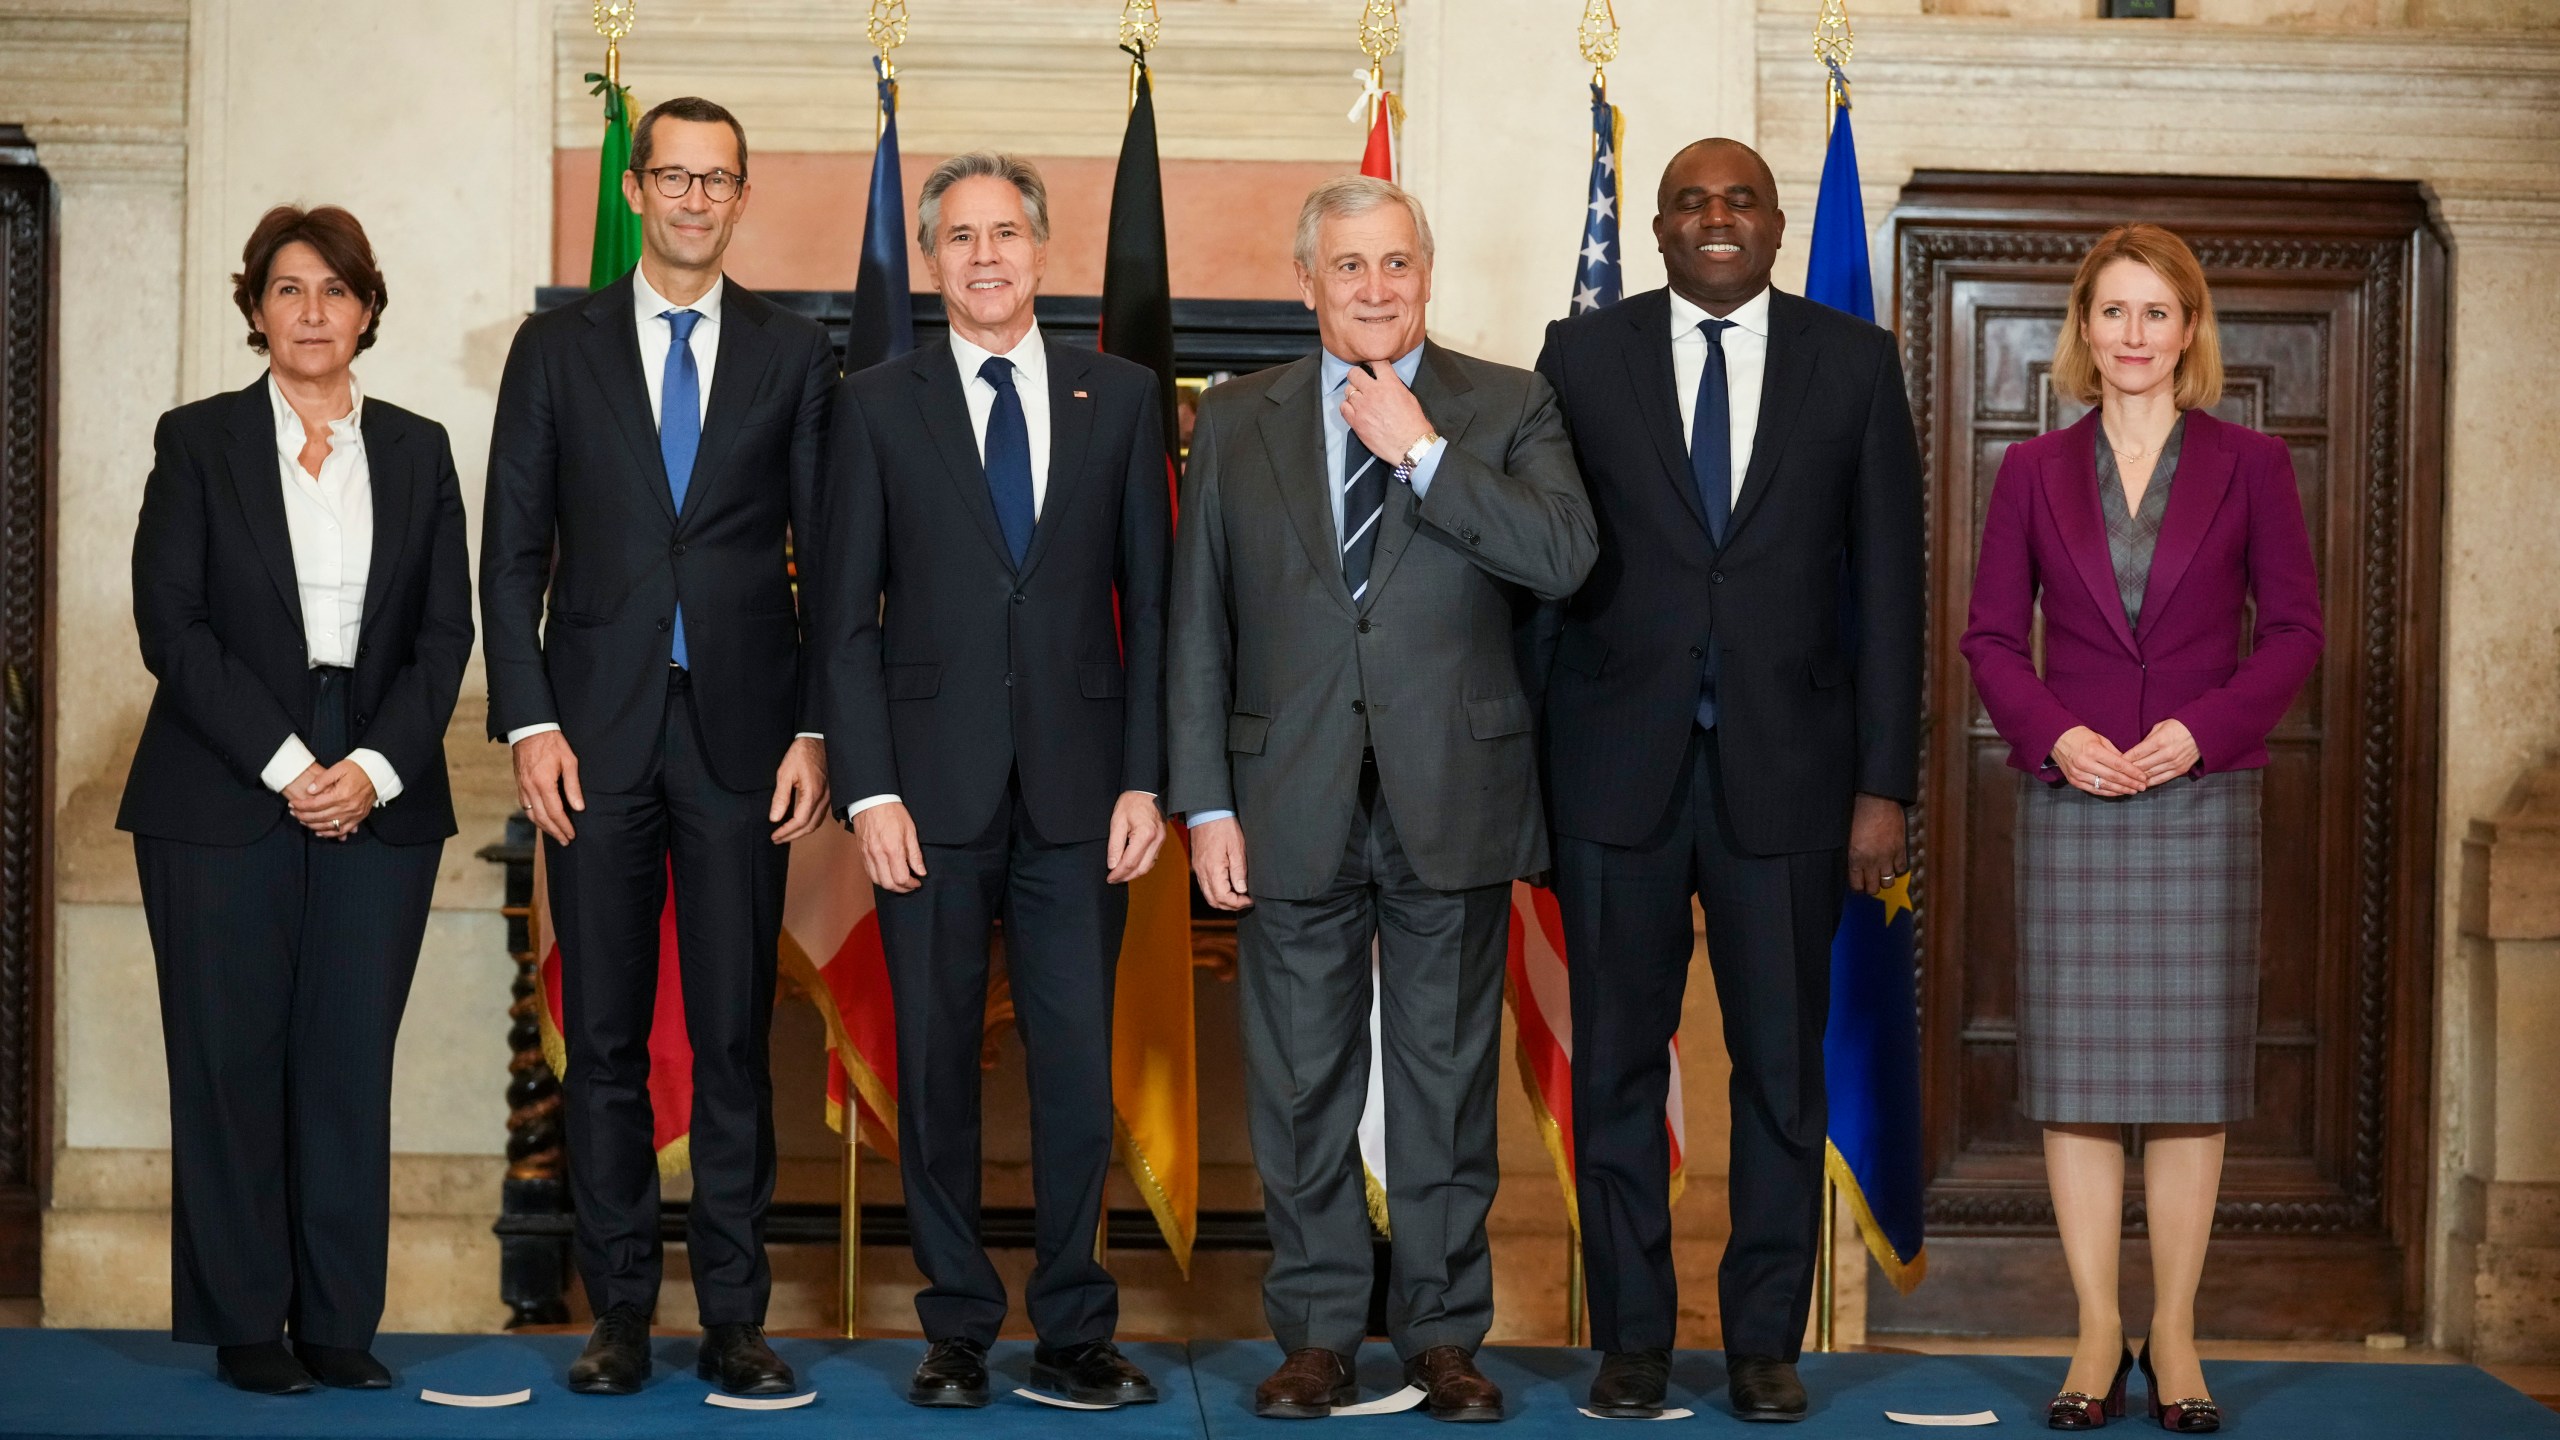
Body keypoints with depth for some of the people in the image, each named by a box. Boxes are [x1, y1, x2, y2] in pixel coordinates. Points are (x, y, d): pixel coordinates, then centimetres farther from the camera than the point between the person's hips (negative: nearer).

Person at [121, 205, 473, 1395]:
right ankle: (244, 1324, 9)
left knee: (353, 1060, 2)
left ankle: (339, 1322, 9)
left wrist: (376, 767, -8)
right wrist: (284, 765, -11)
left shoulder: (417, 450, 11)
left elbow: (446, 631, 7)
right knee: (231, 1059, 1)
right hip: (223, 802, -2)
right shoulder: (199, 441, 4)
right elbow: (170, 622, -3)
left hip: (380, 800, 2)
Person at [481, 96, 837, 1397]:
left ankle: (733, 1315, 9)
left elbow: (828, 557, 6)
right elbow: (513, 552, 6)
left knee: (735, 1034, 2)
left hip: (740, 731, 0)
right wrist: (529, 723, -4)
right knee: (604, 1036, 4)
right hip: (598, 732, 1)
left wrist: (816, 730, -3)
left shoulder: (793, 354, 7)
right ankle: (620, 1311, 13)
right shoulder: (557, 349, 8)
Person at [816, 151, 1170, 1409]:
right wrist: (869, 791, -6)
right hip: (931, 787, 0)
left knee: (1078, 1068, 1)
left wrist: (1145, 779, -1)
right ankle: (957, 1330, 16)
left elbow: (1151, 600, 7)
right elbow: (849, 619, 3)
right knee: (937, 1066, 5)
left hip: (1078, 788, 1)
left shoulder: (1120, 397, 9)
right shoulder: (877, 406, 6)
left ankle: (1073, 1332, 12)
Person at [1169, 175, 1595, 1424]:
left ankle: (1443, 1332, 17)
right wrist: (1205, 803, 0)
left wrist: (1423, 452, -15)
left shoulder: (1506, 409, 4)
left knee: (1447, 1076, 6)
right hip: (1294, 805, 1)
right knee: (1302, 1083, 6)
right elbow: (1197, 626, 6)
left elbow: (1563, 556, -13)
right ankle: (1316, 1332, 18)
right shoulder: (1236, 423, 8)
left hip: (1452, 799, -1)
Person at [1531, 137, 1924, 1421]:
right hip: (1617, 768, 0)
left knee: (1783, 1070, 6)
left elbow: (1888, 581, 3)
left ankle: (1765, 1340, 18)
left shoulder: (1853, 362, 5)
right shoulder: (1581, 356, 4)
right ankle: (1630, 1338, 18)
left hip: (1784, 768, 0)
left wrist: (1885, 784, -2)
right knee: (1616, 1066, 6)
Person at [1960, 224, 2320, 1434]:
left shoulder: (2248, 464, 4)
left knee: (2190, 1068, 1)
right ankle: (2097, 1335, 10)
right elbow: (1990, 635, 6)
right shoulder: (2034, 472, 7)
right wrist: (2053, 732, -10)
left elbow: (2294, 628, 2)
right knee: (2075, 1069, 1)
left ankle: (2174, 1334, 10)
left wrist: (2202, 727, -11)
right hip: (2070, 795, 1)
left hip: (2200, 799, -1)